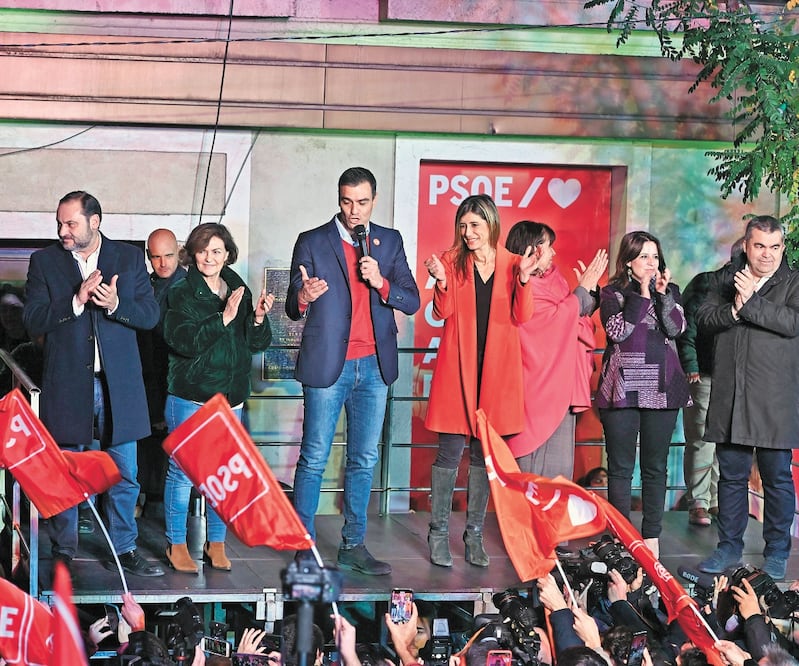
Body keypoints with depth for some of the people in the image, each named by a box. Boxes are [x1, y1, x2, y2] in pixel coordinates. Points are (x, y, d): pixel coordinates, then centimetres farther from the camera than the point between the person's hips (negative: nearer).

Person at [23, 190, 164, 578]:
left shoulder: (129, 258, 5)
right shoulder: (45, 261, 3)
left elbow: (151, 314, 0)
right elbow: (32, 321, -6)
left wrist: (117, 305, -18)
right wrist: (76, 301, -19)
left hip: (119, 384, 1)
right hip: (67, 385, -1)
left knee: (124, 474, 7)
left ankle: (123, 550, 19)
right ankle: (63, 554, 19)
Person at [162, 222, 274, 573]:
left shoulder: (238, 290, 10)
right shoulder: (181, 294, -5)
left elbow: (258, 343, 10)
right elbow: (184, 341, -19)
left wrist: (258, 318, -9)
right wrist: (224, 318, -24)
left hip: (230, 396, 5)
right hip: (189, 395, -5)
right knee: (182, 471, -1)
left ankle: (216, 544, 19)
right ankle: (176, 544, 11)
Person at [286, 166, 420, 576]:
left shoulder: (389, 242, 9)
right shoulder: (312, 243, -1)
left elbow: (411, 301, 4)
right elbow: (293, 308, -3)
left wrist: (381, 282, -14)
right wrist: (304, 296, -26)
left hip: (374, 366, 4)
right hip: (328, 365, -4)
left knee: (364, 461, 9)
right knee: (314, 460, -2)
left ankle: (353, 546, 17)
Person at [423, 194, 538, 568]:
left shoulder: (513, 265, 6)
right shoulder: (452, 260, 3)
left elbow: (521, 317, -1)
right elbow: (441, 313, -3)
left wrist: (523, 280, -15)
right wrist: (442, 281, -20)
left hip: (496, 370, 2)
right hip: (457, 368, -2)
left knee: (484, 455, 7)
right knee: (451, 452, -3)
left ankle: (475, 534, 15)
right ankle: (439, 533, 6)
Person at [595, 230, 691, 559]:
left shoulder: (669, 291, 12)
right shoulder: (612, 293, 3)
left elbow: (676, 328, -4)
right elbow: (618, 331, -12)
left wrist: (662, 293, -10)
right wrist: (642, 293, -10)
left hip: (662, 388, 3)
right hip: (622, 389, -3)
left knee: (656, 466, 6)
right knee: (620, 467, 0)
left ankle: (651, 536, 11)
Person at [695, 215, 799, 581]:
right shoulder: (726, 278, 12)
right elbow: (703, 318, 2)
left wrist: (749, 303, -17)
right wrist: (734, 309, -16)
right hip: (730, 397, 3)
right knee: (731, 475, 10)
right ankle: (729, 545, 21)